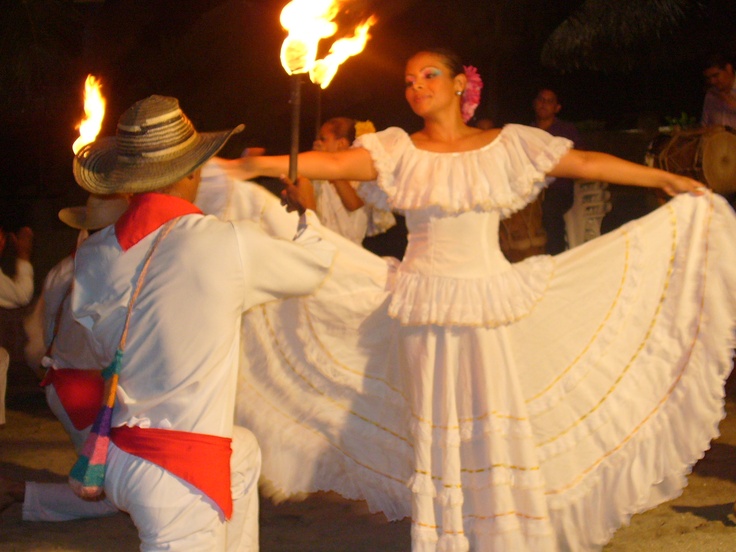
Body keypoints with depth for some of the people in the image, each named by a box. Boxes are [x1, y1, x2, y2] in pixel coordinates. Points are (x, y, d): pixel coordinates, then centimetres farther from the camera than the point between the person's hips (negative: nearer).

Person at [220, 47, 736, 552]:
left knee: (499, 427, 1)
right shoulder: (397, 149, 2)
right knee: (436, 429, 5)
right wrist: (253, 165, -25)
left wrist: (669, 179, 5)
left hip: (492, 309, 0)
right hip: (425, 311, 0)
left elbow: (586, 163, 4)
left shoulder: (508, 144, 3)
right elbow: (332, 163, -11)